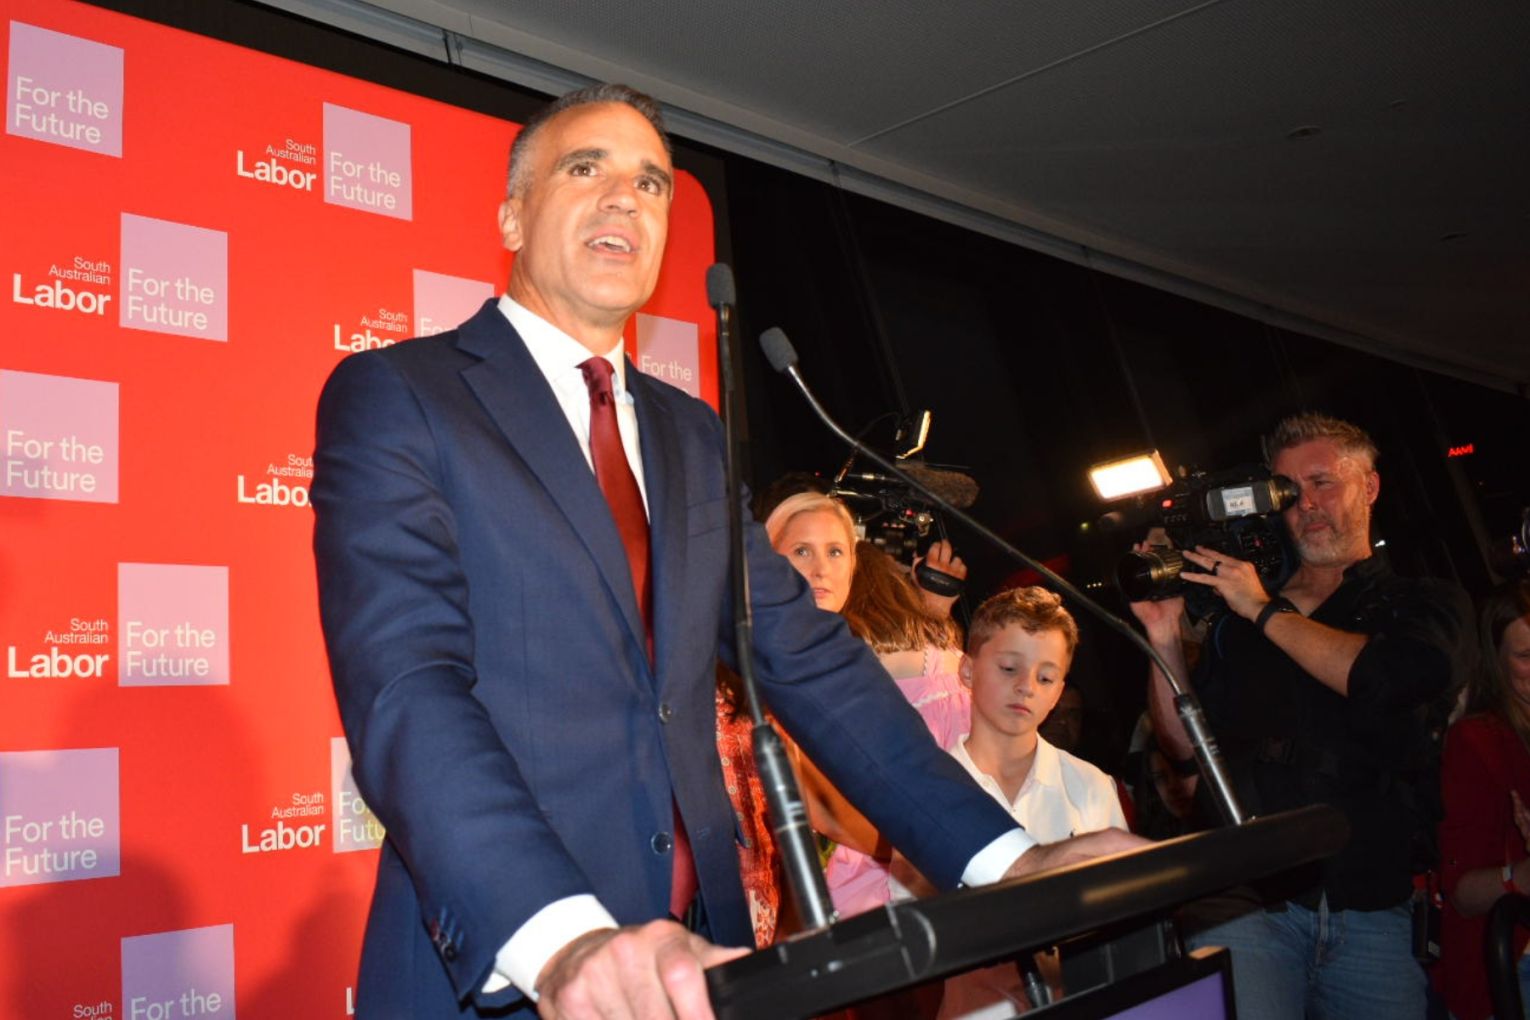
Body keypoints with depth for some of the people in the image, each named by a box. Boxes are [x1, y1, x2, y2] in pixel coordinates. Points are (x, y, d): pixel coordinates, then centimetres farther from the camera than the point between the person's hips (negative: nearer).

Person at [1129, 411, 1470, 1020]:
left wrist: (1265, 611, -5)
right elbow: (1185, 751, 12)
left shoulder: (1424, 604, 9)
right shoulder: (1236, 624, 14)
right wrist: (1164, 638, 0)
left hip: (1372, 912, 0)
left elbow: (1394, 679, -15)